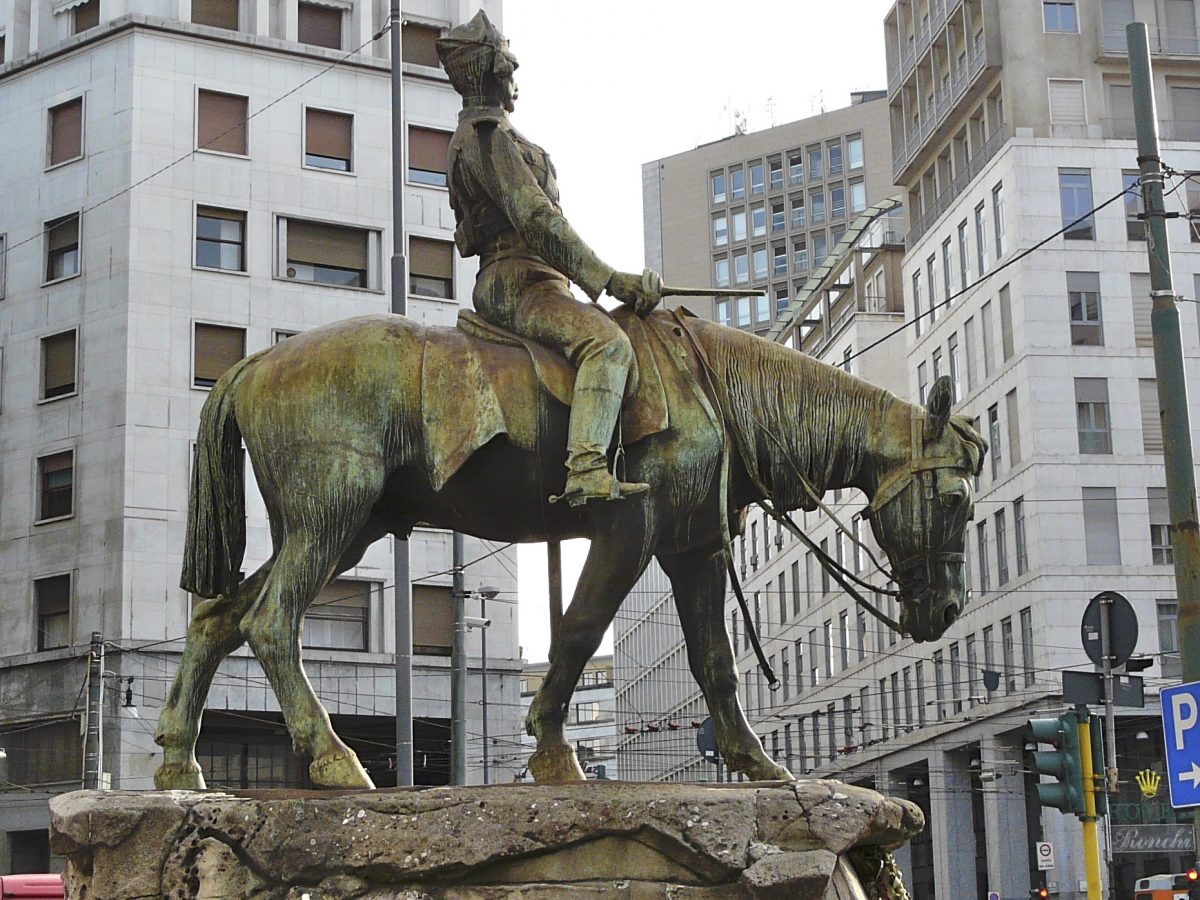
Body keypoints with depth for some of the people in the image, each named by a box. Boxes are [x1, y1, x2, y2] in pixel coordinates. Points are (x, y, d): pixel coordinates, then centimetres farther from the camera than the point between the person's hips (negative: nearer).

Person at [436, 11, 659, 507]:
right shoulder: (490, 136, -10)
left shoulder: (472, 136, 25)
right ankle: (586, 472, -45)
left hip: (502, 283, 11)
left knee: (605, 332, 23)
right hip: (518, 280, -11)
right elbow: (538, 220, -20)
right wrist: (608, 279, -19)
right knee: (608, 343, -30)